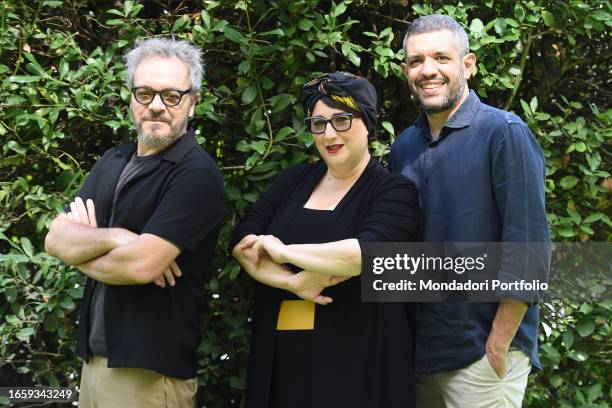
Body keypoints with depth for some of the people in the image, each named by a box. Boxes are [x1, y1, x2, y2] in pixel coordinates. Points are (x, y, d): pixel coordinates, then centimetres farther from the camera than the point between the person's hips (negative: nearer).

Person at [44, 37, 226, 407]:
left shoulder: (197, 173, -14)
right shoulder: (112, 162, 10)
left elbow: (142, 264, -24)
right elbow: (55, 239, 1)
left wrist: (83, 247, -5)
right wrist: (113, 238, -18)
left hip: (149, 372, -7)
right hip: (95, 356, 7)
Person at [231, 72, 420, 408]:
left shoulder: (393, 191, -4)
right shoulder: (295, 180, 12)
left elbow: (368, 251, -21)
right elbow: (242, 241, 3)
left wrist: (283, 251, -13)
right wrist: (292, 282, -15)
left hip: (357, 361, -4)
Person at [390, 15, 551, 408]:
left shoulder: (505, 133, -10)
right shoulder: (403, 147, 9)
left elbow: (529, 247, -15)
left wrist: (498, 347, -16)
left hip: (482, 352, -6)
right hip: (417, 347, 6)